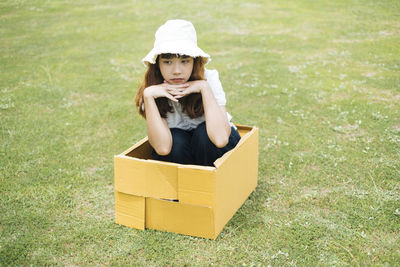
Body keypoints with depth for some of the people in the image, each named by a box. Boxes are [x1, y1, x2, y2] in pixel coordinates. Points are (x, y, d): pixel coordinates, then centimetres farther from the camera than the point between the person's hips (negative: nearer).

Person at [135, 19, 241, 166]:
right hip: (179, 153, 1)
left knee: (204, 134, -33)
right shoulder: (152, 90, -20)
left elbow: (220, 138, -39)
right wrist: (148, 95, -37)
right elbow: (163, 147, -35)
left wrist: (204, 87, -36)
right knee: (175, 140, -32)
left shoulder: (209, 78, -24)